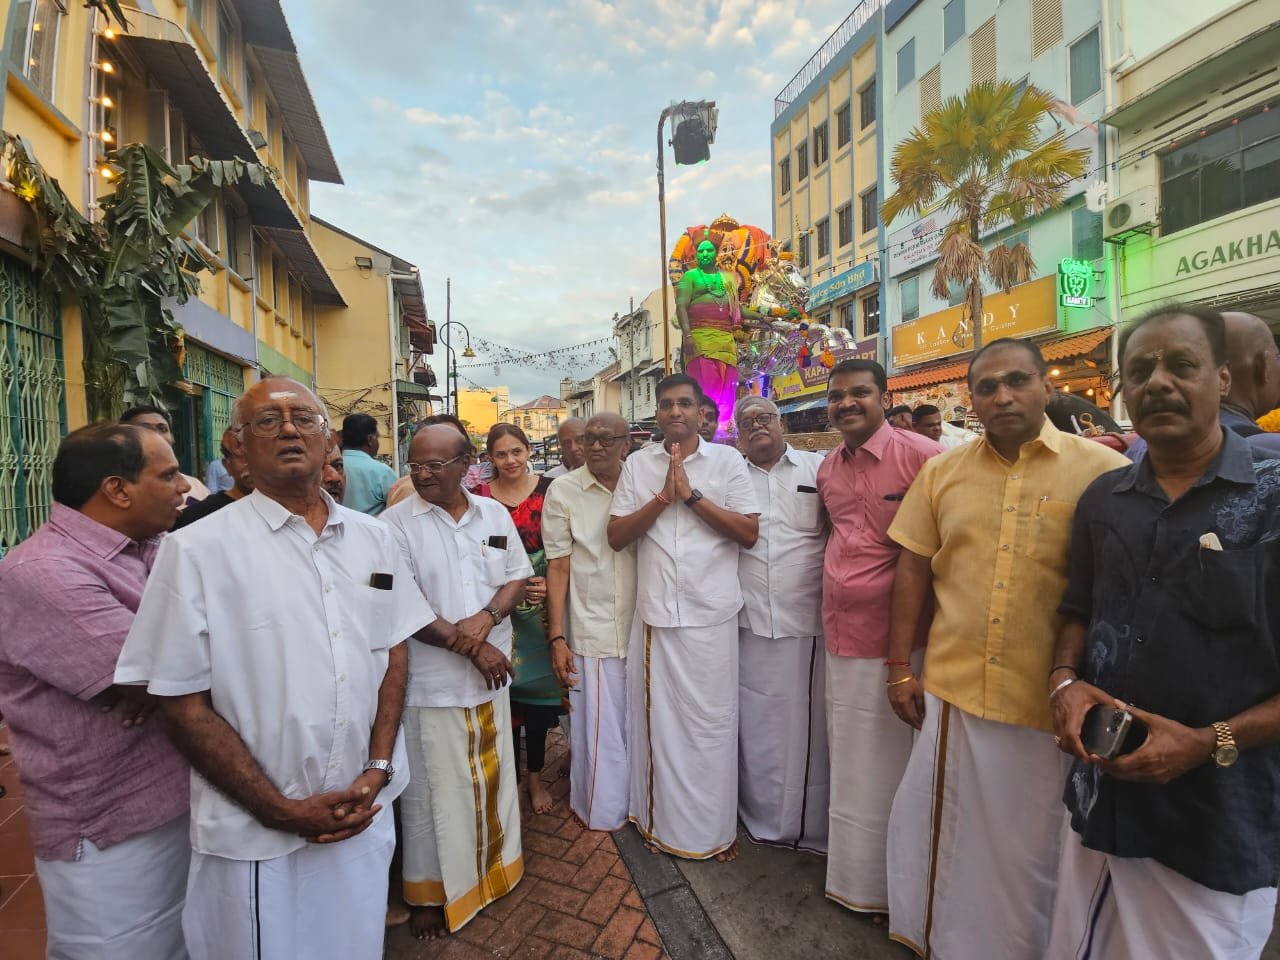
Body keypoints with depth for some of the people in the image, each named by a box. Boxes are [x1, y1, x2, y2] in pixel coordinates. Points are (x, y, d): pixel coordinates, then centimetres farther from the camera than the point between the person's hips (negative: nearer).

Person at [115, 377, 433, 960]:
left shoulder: (372, 538, 1)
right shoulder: (197, 550, -12)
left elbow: (393, 655, 5)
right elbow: (183, 704, -10)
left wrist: (377, 770, -5)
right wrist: (280, 810, -11)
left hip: (364, 814, 4)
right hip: (256, 834, -3)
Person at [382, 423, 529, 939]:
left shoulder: (495, 514, 3)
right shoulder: (396, 523, -10)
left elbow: (517, 577, 6)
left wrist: (486, 618, -14)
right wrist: (467, 645, -17)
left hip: (491, 672, 4)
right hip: (430, 679, -4)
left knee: (492, 775, 18)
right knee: (431, 787, 10)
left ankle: (493, 865, 41)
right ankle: (430, 891, 31)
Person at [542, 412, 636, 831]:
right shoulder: (562, 492, -4)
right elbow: (558, 567, -3)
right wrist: (557, 638, -5)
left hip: (640, 629, 3)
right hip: (590, 631, -2)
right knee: (598, 729, 7)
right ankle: (601, 812, 29)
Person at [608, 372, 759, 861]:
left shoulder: (727, 460, 1)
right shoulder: (637, 464, 7)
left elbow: (749, 532, -7)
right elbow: (616, 536, 1)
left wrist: (692, 494, -13)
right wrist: (663, 496, -11)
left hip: (710, 614, -2)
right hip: (654, 613, 2)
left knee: (710, 722, 8)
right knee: (658, 719, 13)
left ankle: (714, 829, 28)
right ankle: (662, 820, 33)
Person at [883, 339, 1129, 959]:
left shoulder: (1103, 471, -6)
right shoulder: (940, 472, 2)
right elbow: (912, 570, 5)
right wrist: (899, 668, 3)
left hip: (1052, 702, -2)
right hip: (952, 691, 3)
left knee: (1031, 849, 17)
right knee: (949, 834, 19)